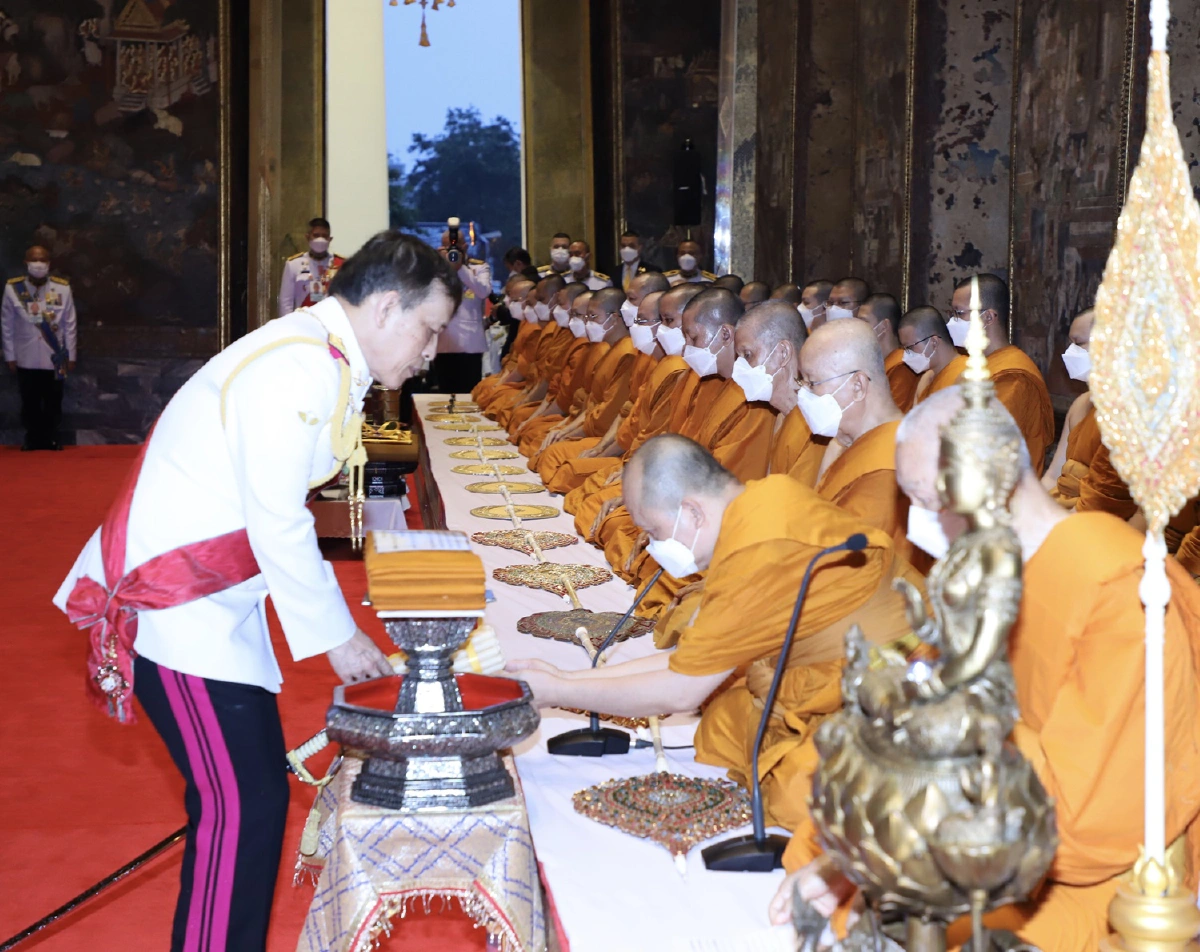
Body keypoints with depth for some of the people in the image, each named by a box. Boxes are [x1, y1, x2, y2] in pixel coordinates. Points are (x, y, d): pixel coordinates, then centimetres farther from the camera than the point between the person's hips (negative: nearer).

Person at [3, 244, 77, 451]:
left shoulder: (63, 288, -7)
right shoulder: (12, 288, -6)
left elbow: (70, 325, -1)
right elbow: (7, 325, -1)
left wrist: (71, 356, 1)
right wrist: (10, 356, 0)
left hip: (54, 358, 0)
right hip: (26, 359, 0)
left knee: (53, 402, 8)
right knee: (30, 402, 8)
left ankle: (51, 439, 21)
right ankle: (32, 440, 20)